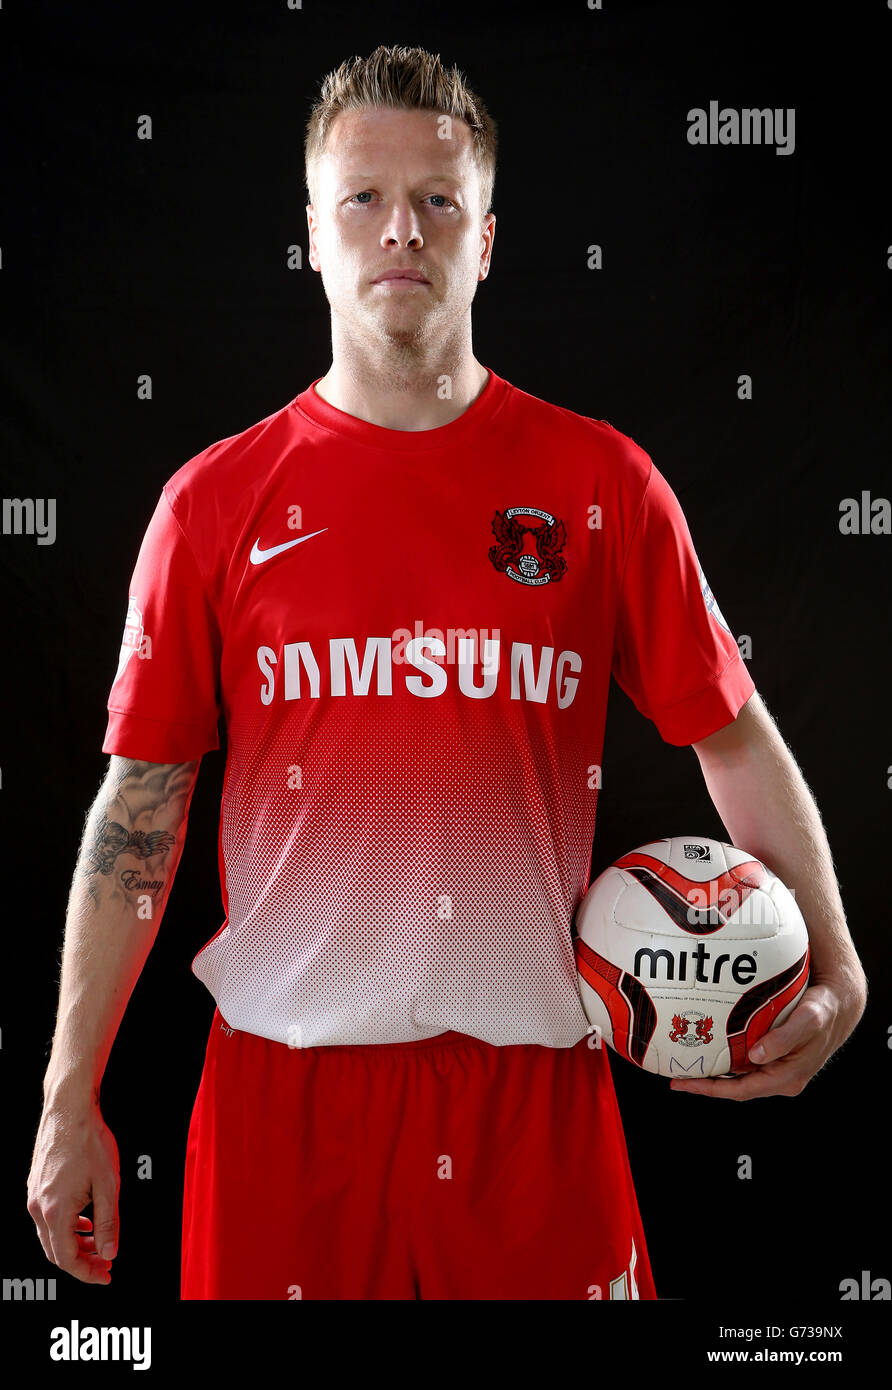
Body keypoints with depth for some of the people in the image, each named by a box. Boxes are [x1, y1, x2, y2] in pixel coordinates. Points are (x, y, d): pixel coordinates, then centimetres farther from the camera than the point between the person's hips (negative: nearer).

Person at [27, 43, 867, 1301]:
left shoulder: (602, 483, 0)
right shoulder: (217, 501, 0)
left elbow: (733, 735, 6)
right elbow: (141, 800, 2)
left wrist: (835, 973, -4)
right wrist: (71, 1101, 3)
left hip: (533, 1074, 0)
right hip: (284, 1076, 0)